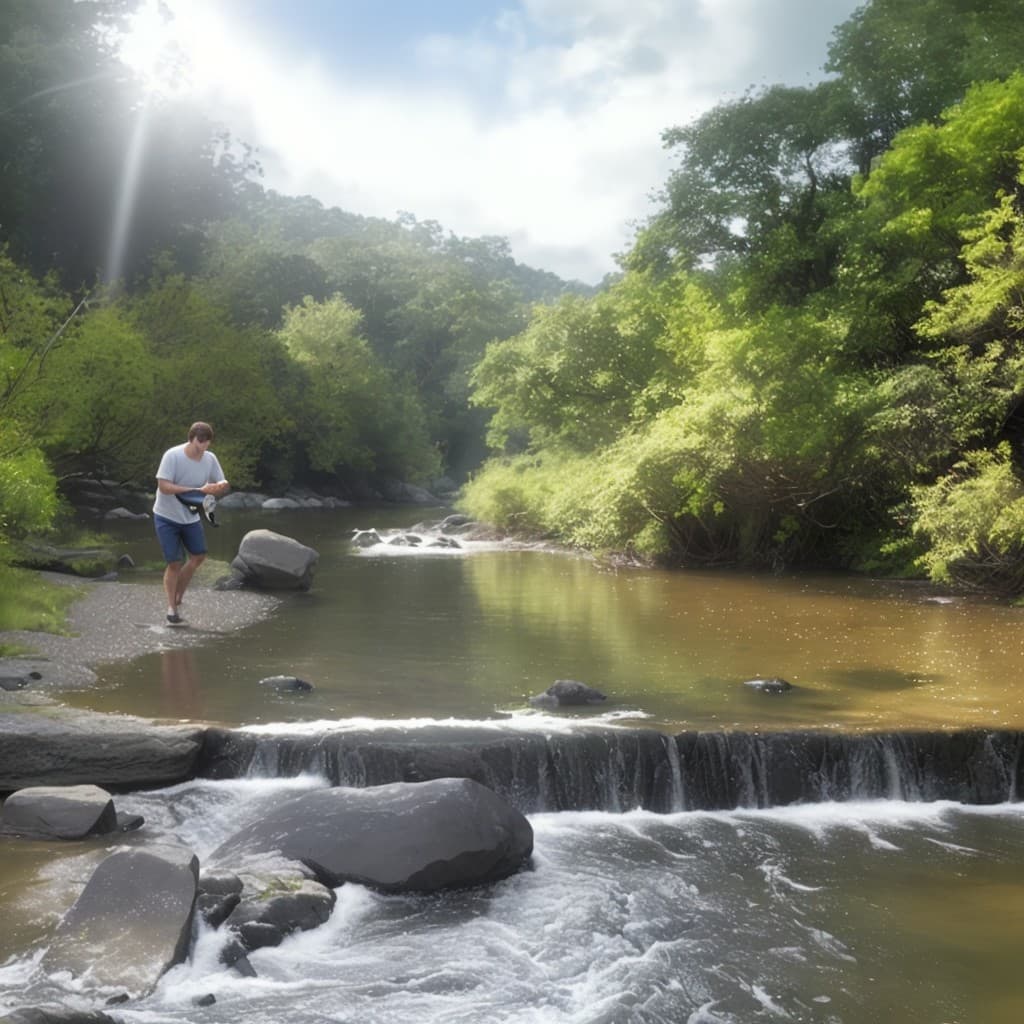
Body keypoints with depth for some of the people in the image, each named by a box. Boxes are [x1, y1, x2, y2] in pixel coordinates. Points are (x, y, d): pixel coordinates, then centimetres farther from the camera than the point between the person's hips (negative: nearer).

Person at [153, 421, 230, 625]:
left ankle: (177, 599, 23)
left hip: (191, 516, 5)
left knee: (199, 556, 5)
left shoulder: (210, 459, -8)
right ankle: (172, 609, 7)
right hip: (167, 517, -5)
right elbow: (163, 486, -28)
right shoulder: (172, 456, -23)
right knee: (175, 563, -6)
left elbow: (223, 484, 1)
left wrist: (221, 486, -26)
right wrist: (197, 490, -34)